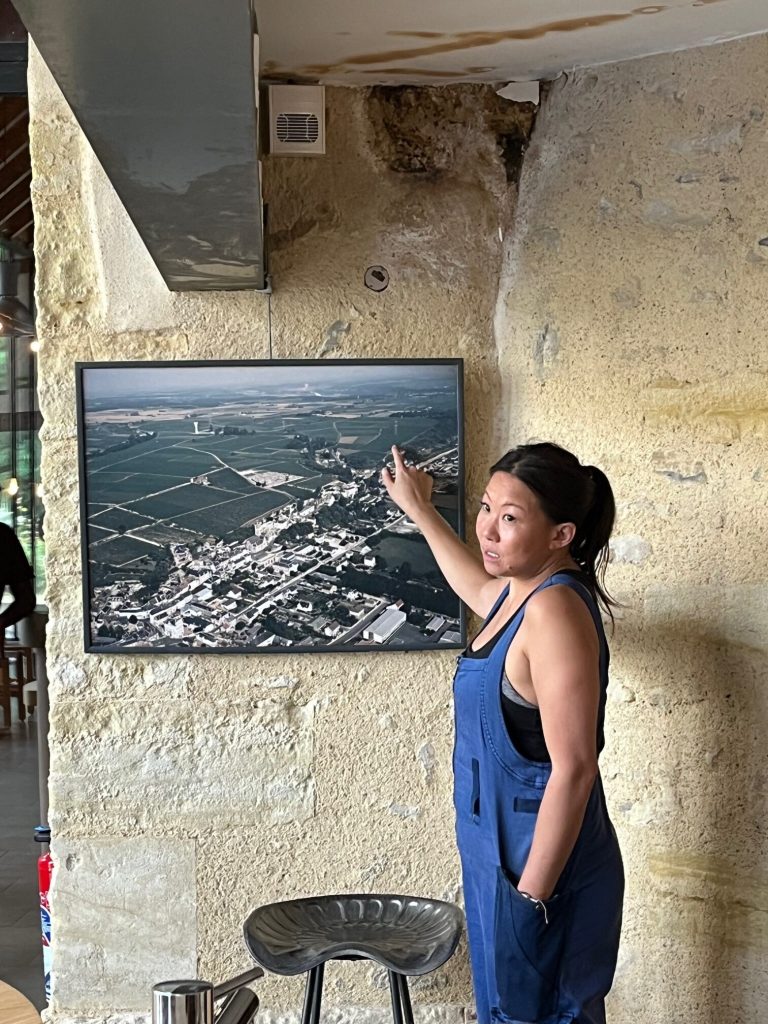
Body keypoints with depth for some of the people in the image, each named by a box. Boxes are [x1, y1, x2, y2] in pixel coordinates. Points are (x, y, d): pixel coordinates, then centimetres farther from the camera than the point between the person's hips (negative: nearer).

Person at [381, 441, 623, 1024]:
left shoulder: (555, 610, -24)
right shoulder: (521, 592, 5)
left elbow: (574, 769, -25)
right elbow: (479, 589, 32)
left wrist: (531, 896, -23)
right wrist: (420, 510, 39)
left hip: (540, 863, -9)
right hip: (503, 851, 9)